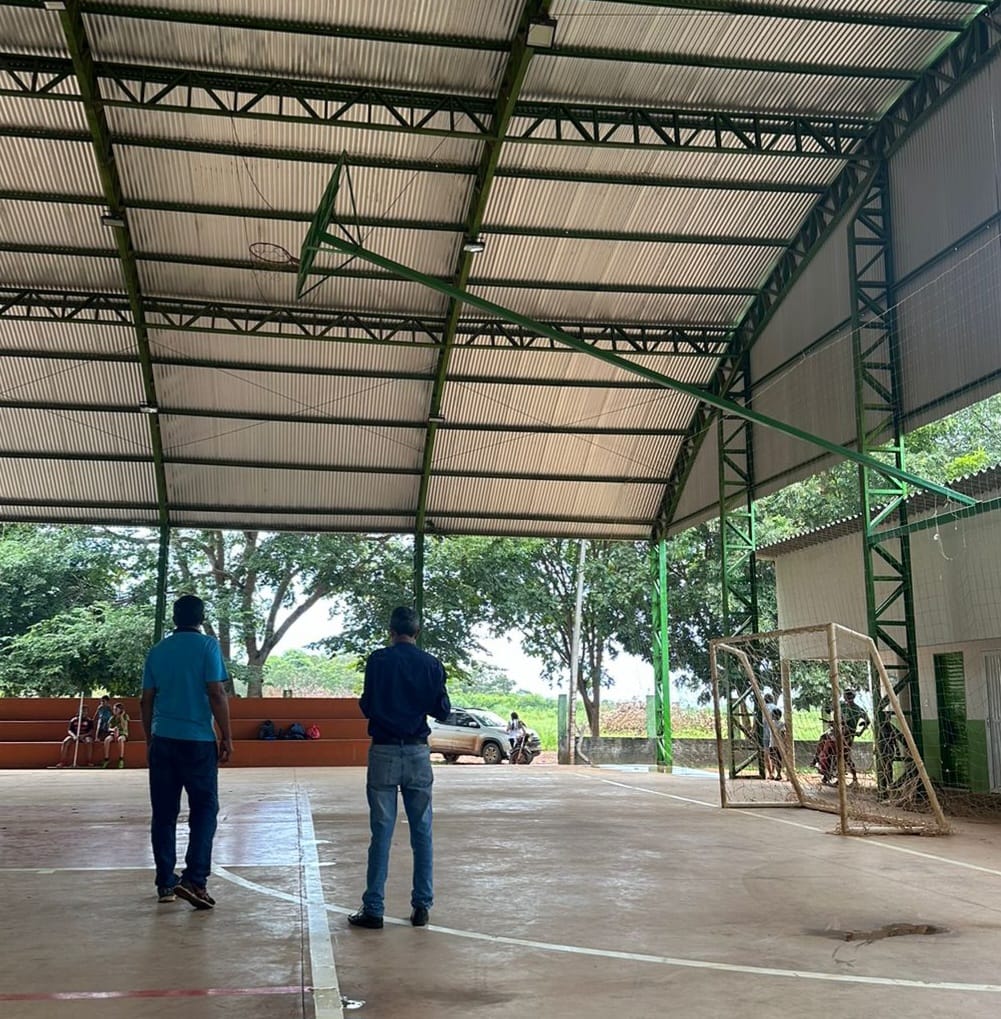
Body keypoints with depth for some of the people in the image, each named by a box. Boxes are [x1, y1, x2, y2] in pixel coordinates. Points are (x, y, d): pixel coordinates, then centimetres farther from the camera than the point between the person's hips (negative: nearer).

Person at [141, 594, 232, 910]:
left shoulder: (157, 651, 10)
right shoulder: (207, 646, -3)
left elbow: (146, 700, 11)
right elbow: (216, 694, -10)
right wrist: (227, 737, -4)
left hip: (162, 740, 4)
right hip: (198, 741, -4)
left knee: (164, 813, 9)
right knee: (204, 809, 3)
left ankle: (165, 883, 13)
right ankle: (194, 879, -7)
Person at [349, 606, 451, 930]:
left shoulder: (378, 660, -5)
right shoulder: (431, 664, 0)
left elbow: (367, 707, -4)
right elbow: (442, 711, 3)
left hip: (384, 751, -1)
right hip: (417, 752, 2)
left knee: (381, 833, 2)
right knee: (422, 833, 9)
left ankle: (373, 910, 6)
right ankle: (421, 907, 13)